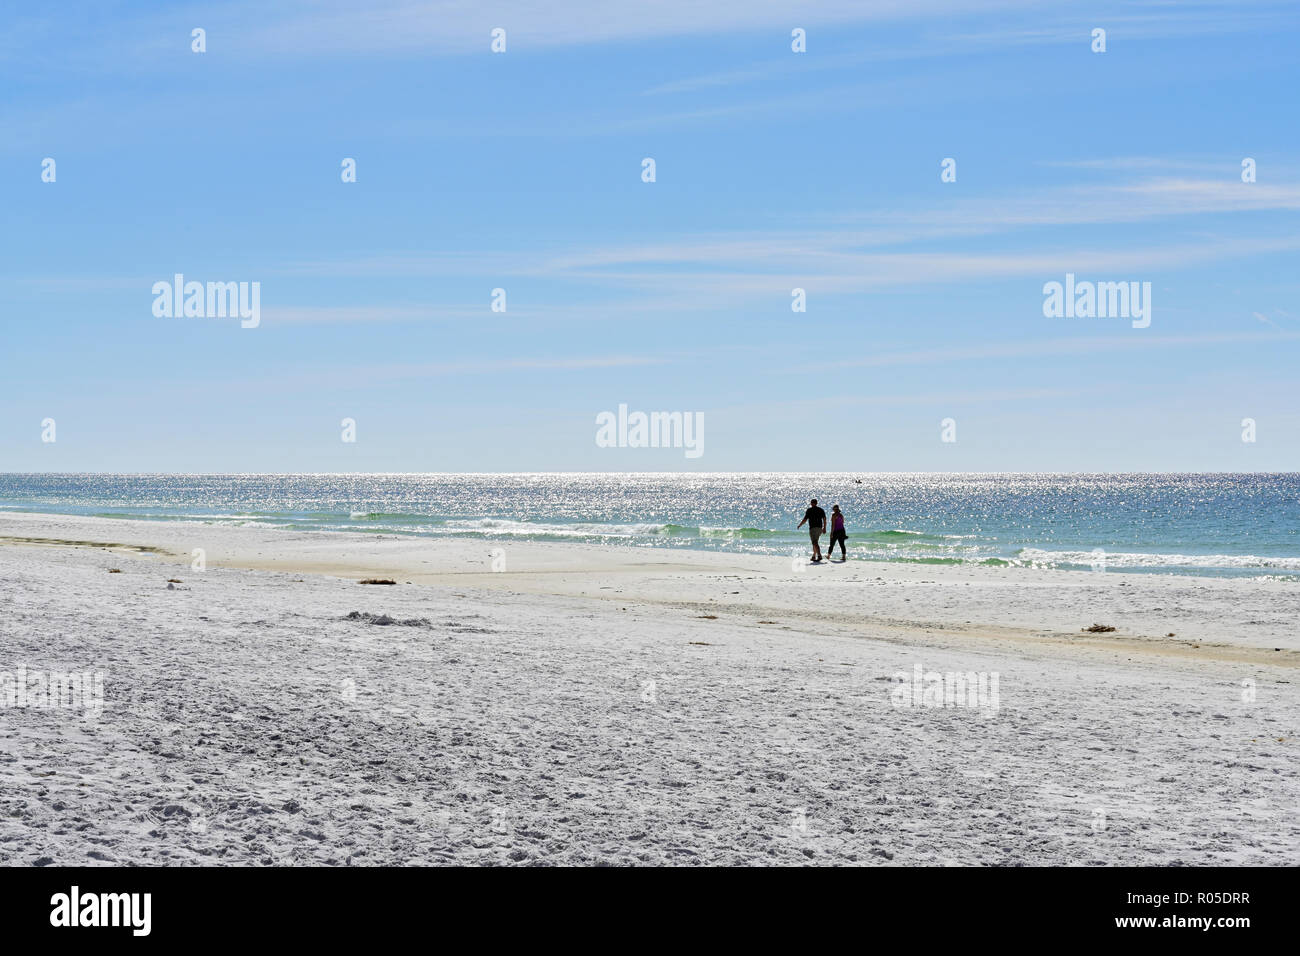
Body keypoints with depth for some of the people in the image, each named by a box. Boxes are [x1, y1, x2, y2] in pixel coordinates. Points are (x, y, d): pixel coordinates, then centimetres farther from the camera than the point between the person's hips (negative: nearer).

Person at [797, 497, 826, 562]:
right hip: (820, 528, 6)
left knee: (815, 543, -13)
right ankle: (814, 556, 22)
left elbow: (805, 520, -4)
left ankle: (819, 556, -29)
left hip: (813, 528, -6)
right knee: (815, 542, 19)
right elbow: (824, 519, 4)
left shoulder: (809, 510, -1)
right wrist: (824, 528, 11)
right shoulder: (821, 510, 12)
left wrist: (799, 525, 10)